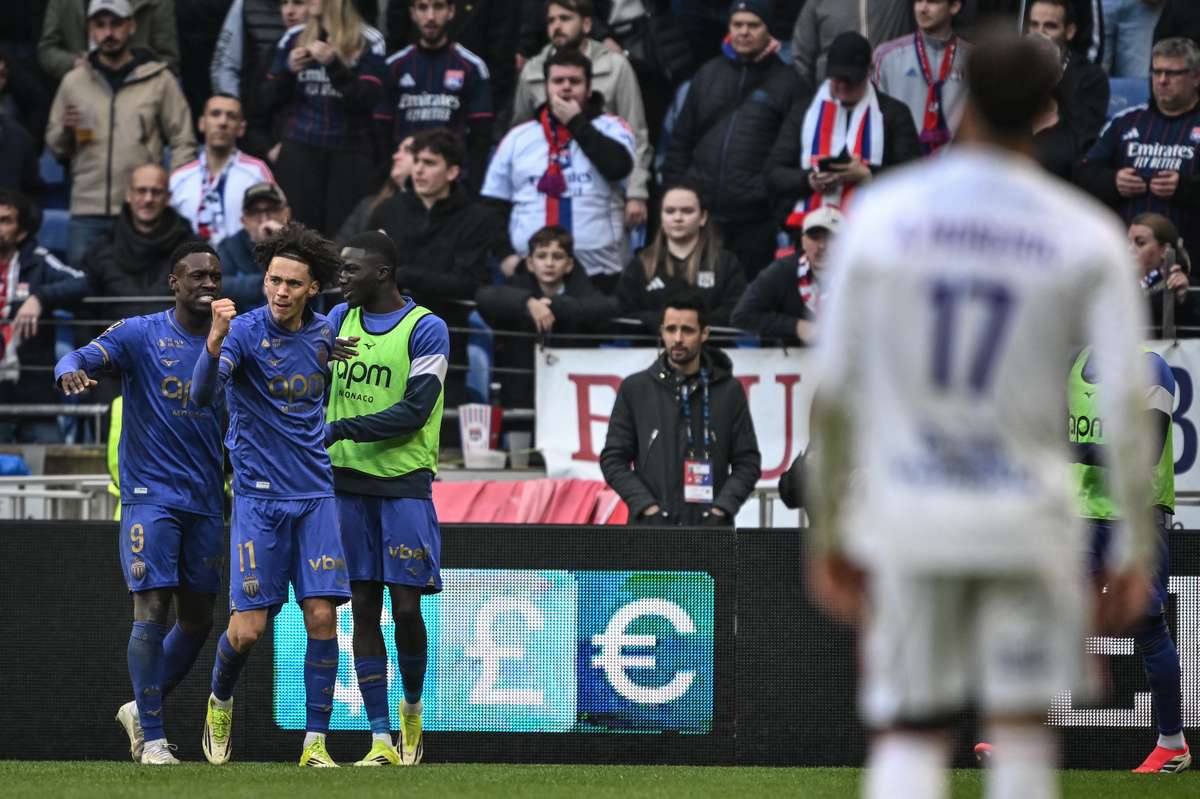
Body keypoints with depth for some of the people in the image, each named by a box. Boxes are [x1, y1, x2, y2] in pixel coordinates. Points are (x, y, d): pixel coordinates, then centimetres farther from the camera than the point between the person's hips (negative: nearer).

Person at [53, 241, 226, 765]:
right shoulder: (141, 334, -4)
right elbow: (82, 358, -15)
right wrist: (72, 371, -37)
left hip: (205, 501, 5)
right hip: (151, 496, -5)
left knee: (197, 620, 9)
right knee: (151, 612, -11)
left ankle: (141, 709, 29)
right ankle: (151, 737, -5)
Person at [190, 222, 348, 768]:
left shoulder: (324, 333, 5)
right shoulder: (245, 330, -9)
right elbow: (203, 395, -26)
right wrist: (215, 341, -42)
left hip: (315, 494, 4)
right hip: (257, 496, -4)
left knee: (322, 616, -6)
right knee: (247, 629, -5)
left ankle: (314, 743, -1)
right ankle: (220, 702, 26)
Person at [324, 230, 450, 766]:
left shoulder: (426, 329, -5)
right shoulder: (339, 319, 11)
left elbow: (414, 411, -14)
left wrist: (341, 429, -17)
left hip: (404, 484, -4)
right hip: (349, 483, 4)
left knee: (406, 606, -6)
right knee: (364, 608, 0)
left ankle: (412, 710, 22)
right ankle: (381, 740, 2)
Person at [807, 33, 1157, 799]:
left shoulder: (881, 215, -1)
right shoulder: (1088, 239, -4)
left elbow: (834, 394, 1)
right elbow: (1127, 406, -6)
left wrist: (829, 536, 10)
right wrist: (1136, 554, 0)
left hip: (906, 517, 1)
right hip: (1026, 515, -1)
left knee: (908, 736, 4)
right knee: (1022, 730, 10)